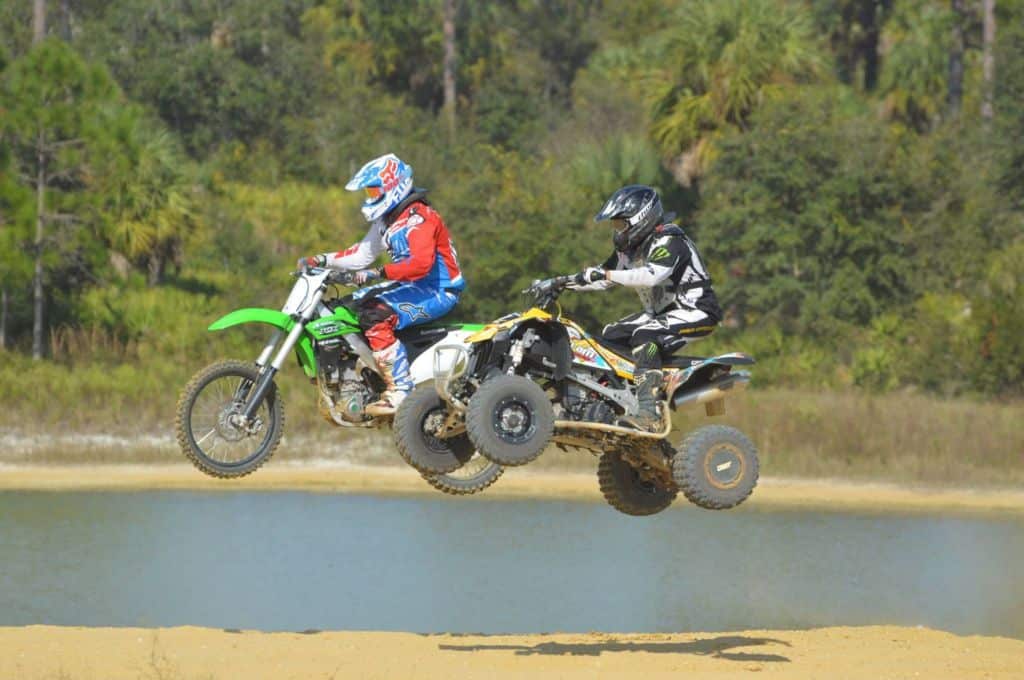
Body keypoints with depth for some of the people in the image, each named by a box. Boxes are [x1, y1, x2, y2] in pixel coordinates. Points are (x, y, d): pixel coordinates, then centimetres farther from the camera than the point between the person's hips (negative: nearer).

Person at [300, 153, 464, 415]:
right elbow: (363, 253, 18)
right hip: (411, 286, 11)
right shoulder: (388, 219, 14)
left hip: (438, 291, -11)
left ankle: (400, 393, -32)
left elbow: (421, 263, -31)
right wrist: (323, 260, 7)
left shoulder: (418, 217, -18)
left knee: (376, 317, -29)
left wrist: (378, 273, -33)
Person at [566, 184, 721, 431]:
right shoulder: (630, 247, 10)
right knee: (610, 336, 5)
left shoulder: (669, 242, -19)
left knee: (645, 336, -32)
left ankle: (649, 413, -43)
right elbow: (603, 276, 17)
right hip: (661, 312, 10)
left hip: (695, 311, -10)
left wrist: (607, 274, -40)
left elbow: (652, 276, -36)